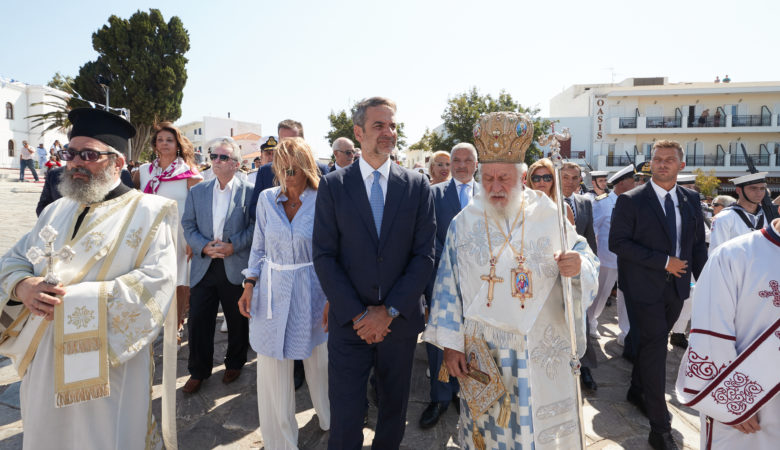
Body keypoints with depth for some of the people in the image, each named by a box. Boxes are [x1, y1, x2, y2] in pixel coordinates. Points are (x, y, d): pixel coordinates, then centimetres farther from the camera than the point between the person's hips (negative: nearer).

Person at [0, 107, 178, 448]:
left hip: (106, 363, -6)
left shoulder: (148, 212, -10)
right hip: (44, 359, 6)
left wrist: (75, 299, -23)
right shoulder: (57, 210, 11)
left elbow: (155, 283, -20)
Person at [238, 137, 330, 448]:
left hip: (311, 292, -2)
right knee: (272, 370, 7)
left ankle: (329, 419, 43)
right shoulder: (266, 199, 2)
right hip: (272, 292, 2)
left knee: (318, 362, 14)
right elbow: (259, 247, 10)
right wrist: (250, 284, 3)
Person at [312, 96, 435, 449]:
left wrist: (390, 310, -10)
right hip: (348, 323, -1)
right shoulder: (333, 185, -1)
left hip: (400, 321, 2)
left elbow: (424, 255, -3)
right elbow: (324, 255, -5)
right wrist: (357, 314, -12)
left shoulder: (418, 186, 1)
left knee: (394, 410, 19)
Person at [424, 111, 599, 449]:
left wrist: (577, 267, -24)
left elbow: (587, 262, 0)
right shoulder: (463, 224, -1)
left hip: (542, 353, 0)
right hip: (482, 351, 0)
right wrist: (450, 344, -3)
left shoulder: (549, 216, -2)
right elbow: (448, 286, -1)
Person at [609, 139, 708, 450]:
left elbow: (698, 243, 9)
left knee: (654, 342, 17)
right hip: (644, 287, -5)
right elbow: (618, 242, -15)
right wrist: (663, 261, -19)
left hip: (676, 286, 5)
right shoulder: (630, 200, -10)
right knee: (655, 346, -4)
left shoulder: (691, 200, 5)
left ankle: (637, 392, 40)